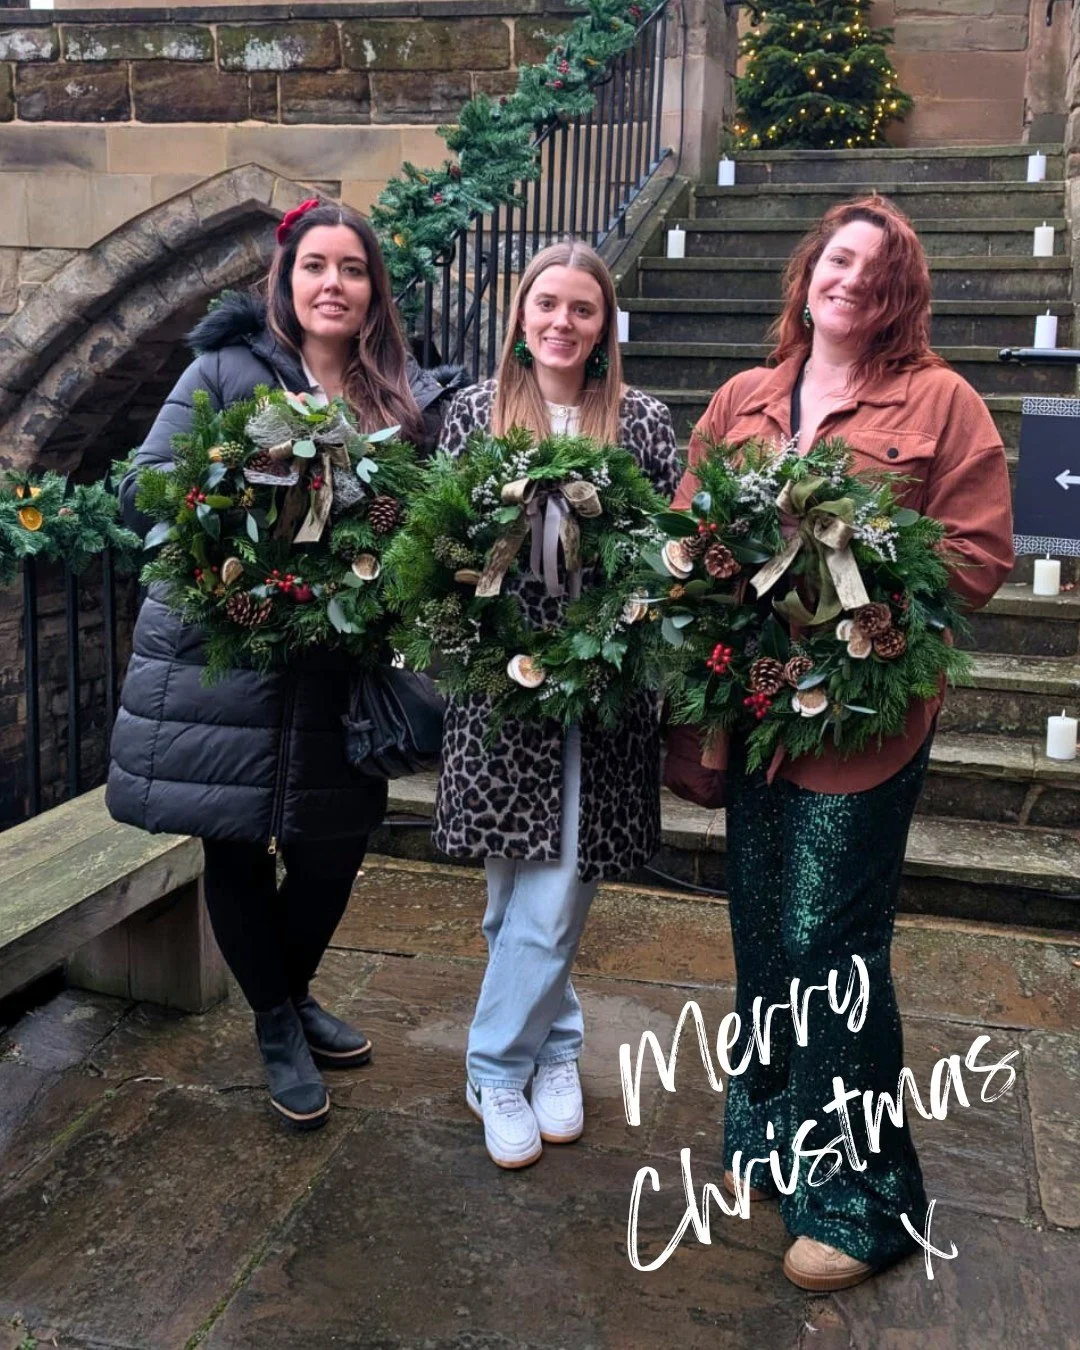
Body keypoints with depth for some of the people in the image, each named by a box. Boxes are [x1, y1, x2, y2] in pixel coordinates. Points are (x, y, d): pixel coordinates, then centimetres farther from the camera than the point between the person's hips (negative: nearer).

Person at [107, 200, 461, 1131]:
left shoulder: (412, 397, 7)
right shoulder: (225, 372, -1)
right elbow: (143, 495, -4)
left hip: (340, 668, 2)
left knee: (332, 845, 7)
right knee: (236, 847, 7)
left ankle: (295, 995, 38)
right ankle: (276, 1025, 31)